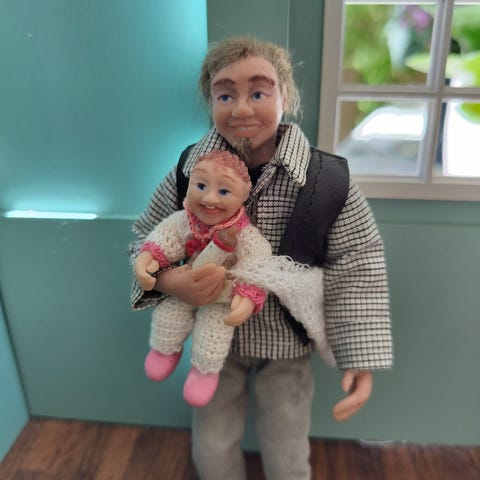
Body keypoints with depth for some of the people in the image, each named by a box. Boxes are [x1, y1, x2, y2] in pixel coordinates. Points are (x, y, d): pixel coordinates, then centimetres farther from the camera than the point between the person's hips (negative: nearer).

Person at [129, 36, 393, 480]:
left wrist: (362, 357, -16)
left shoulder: (326, 179, -20)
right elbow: (147, 238, -2)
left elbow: (357, 265, -12)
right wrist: (167, 280, -24)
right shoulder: (191, 169, -14)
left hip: (287, 345, -1)